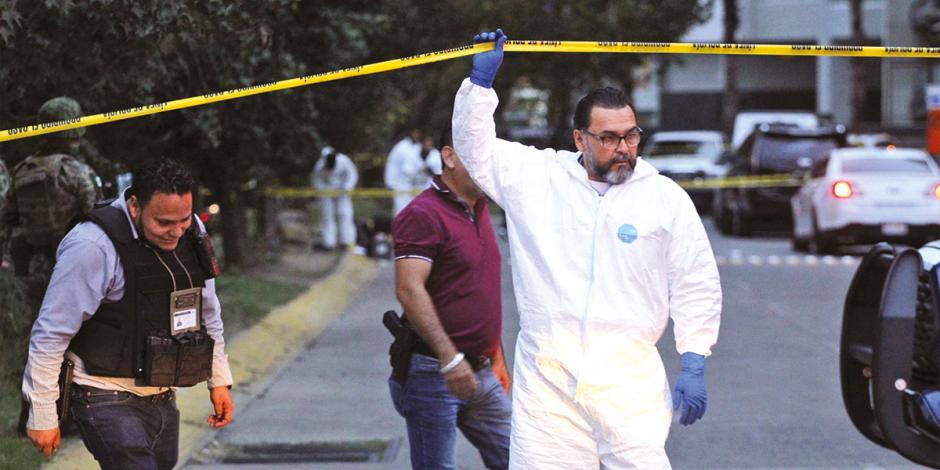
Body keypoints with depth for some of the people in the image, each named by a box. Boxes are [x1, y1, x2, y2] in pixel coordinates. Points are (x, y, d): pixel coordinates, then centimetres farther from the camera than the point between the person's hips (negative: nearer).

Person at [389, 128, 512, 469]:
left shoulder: (479, 209, 16)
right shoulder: (423, 214, -14)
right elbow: (409, 290, -24)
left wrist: (496, 358, 24)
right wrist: (449, 357, -31)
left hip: (481, 374, 9)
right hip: (434, 374, -9)